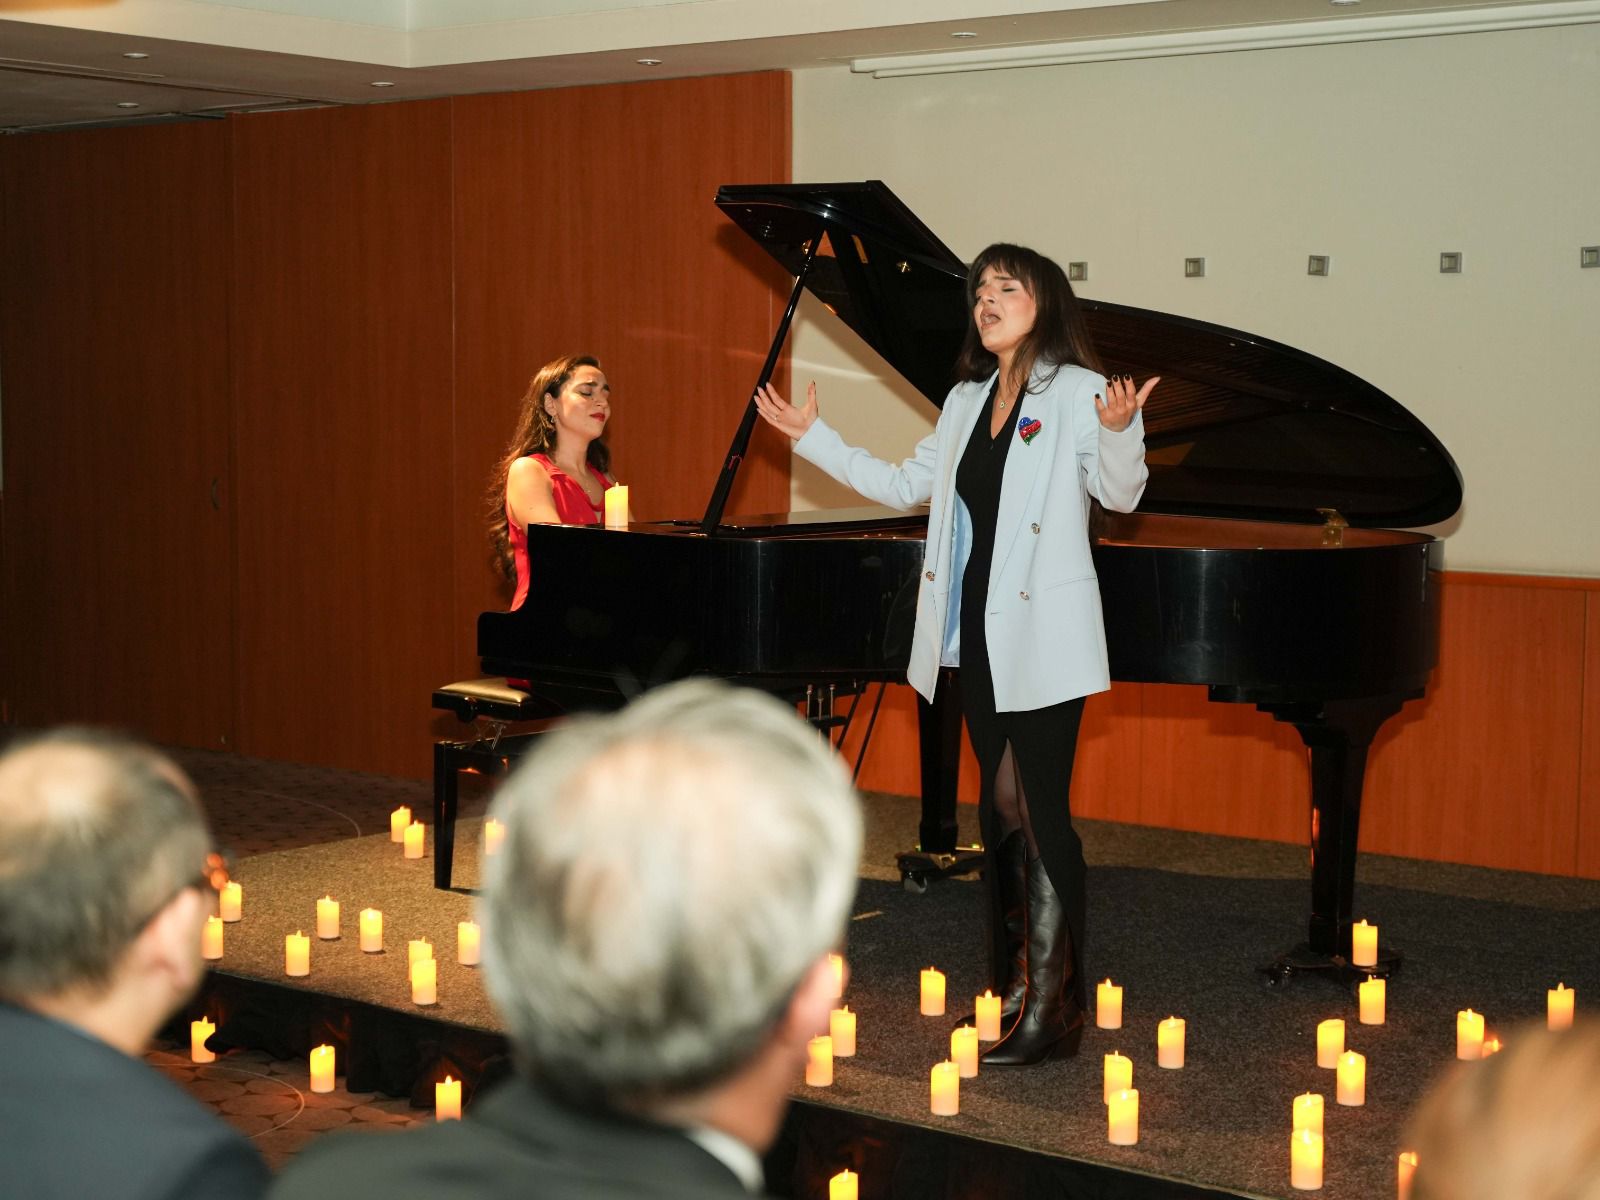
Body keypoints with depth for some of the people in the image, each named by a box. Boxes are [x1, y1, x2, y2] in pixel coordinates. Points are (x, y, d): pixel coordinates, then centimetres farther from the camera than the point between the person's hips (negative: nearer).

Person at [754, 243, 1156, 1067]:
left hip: (1040, 639, -7)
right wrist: (810, 437, 25)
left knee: (1041, 812, -8)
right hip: (977, 633, 7)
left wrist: (1119, 432, -37)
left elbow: (1119, 493, -18)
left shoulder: (1076, 392, -7)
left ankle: (1053, 1011, -3)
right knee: (1000, 805, 13)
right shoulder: (967, 400, 14)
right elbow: (904, 485, 24)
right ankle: (1014, 983, 25)